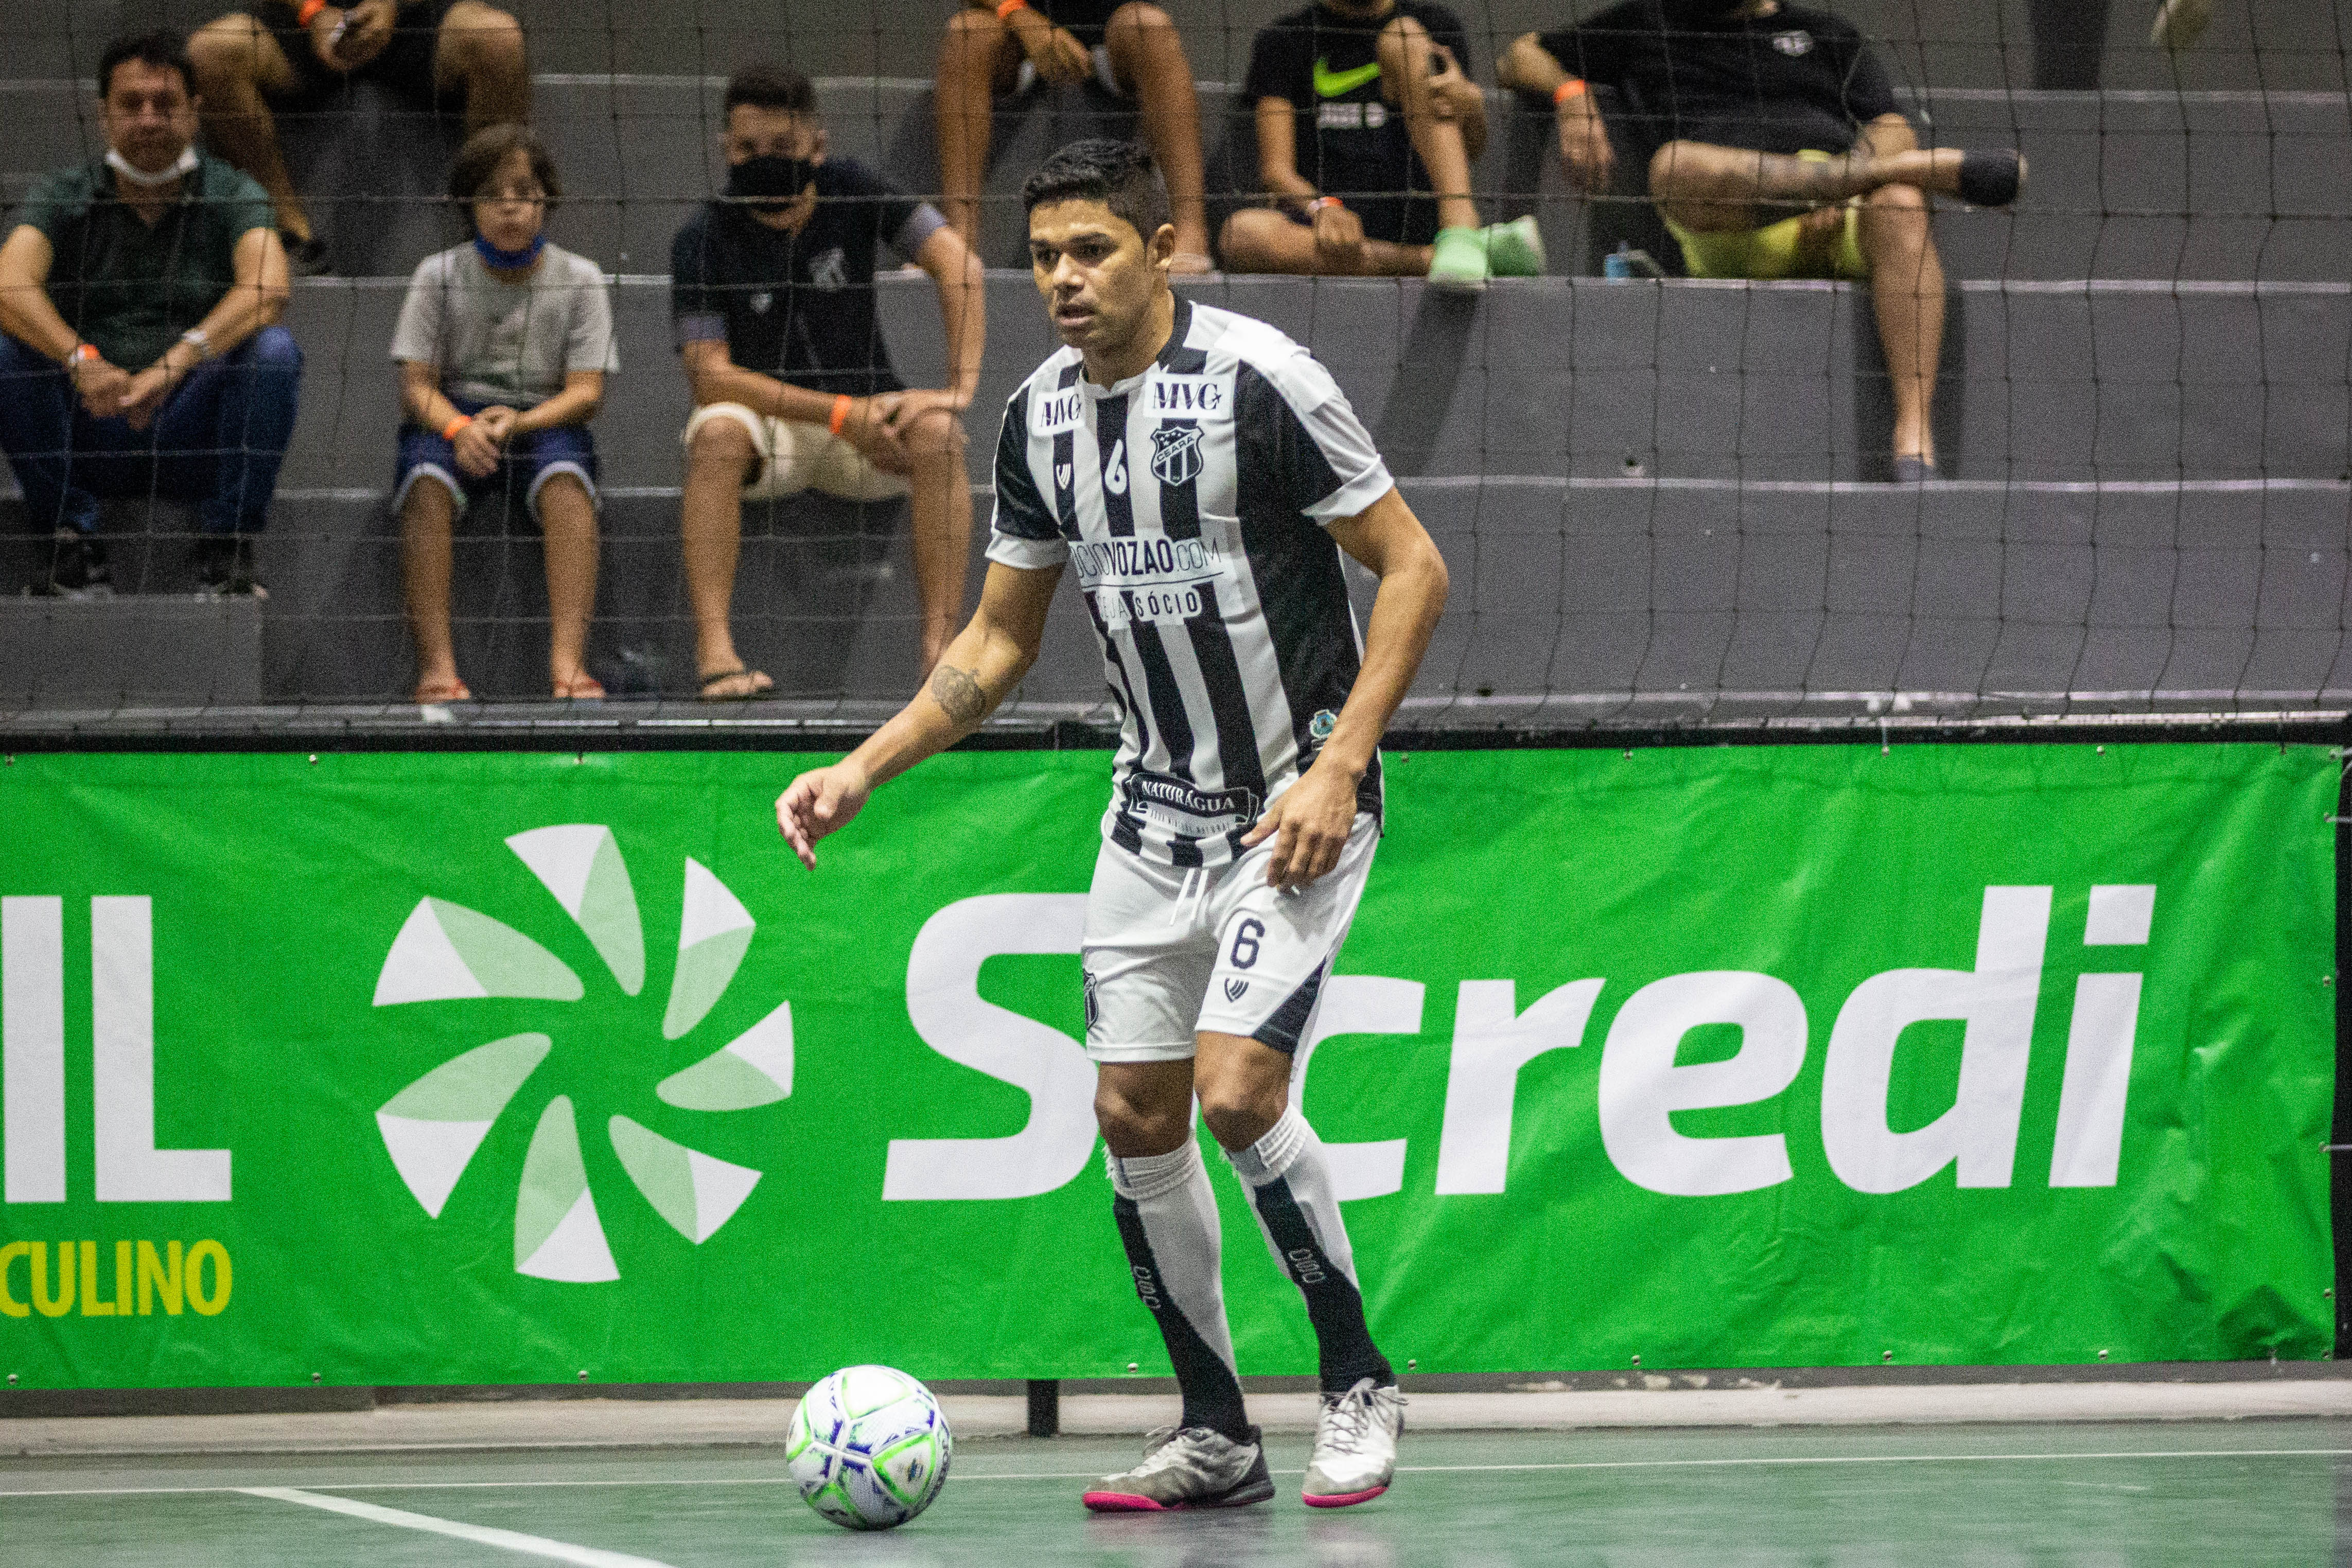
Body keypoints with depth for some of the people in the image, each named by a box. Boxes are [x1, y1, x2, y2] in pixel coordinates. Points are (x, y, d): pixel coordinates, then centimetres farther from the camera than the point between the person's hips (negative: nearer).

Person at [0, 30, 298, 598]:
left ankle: (226, 551, -19)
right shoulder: (64, 198, 4)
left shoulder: (231, 197, 3)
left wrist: (176, 363, -36)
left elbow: (268, 290, -18)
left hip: (193, 438, -1)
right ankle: (75, 547, -17)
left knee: (274, 350, -27)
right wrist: (82, 361, -36)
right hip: (88, 438, 1)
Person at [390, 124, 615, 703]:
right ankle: (436, 664, -41)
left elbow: (585, 390, -4)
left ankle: (567, 661, -44)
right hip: (450, 416, 0)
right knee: (427, 479, -35)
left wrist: (518, 422, -23)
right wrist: (459, 428, -24)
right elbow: (416, 384, -2)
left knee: (566, 479, -35)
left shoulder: (579, 279, 4)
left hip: (545, 420, 0)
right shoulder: (439, 276, 4)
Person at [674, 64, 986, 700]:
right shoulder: (705, 238, -11)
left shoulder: (850, 190, -6)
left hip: (865, 417, 1)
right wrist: (841, 414, -25)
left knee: (937, 434, -29)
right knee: (718, 431, -34)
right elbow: (710, 375, -18)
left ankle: (941, 648, -32)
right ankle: (714, 650, -40)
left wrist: (959, 387, -26)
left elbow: (959, 266, -12)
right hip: (767, 422, -1)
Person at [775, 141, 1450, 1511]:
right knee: (1134, 1112, 2)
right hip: (1156, 806, 7)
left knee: (1236, 1092, -18)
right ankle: (1218, 1436, 13)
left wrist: (1337, 769, -20)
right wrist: (864, 772, 3)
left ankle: (1360, 1386, 1)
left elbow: (1414, 568, -14)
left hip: (1298, 802, -7)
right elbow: (1000, 641, 14)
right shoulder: (1041, 418, 4)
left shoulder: (1259, 380, -16)